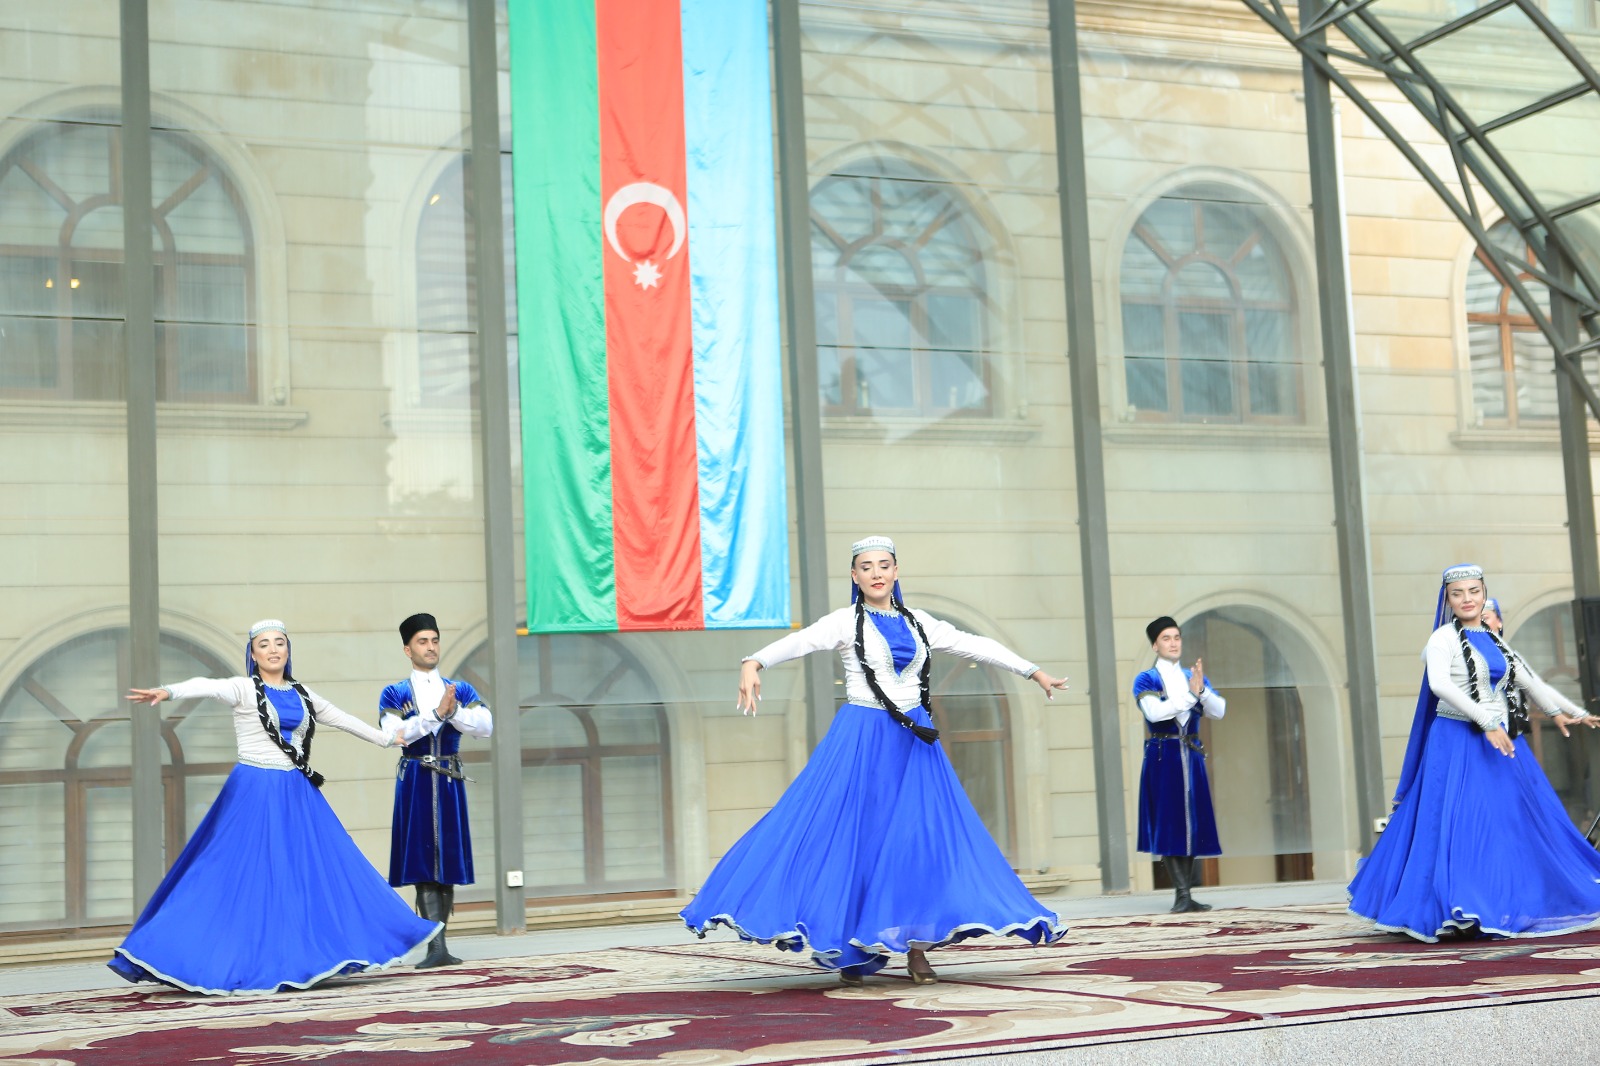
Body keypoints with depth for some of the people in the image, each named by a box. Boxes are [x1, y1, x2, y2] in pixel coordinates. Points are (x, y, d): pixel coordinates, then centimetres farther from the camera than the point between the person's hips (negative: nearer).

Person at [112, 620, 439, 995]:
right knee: (247, 875, -7)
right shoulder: (243, 689, -5)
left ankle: (300, 961, 16)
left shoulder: (302, 694, 12)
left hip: (296, 794, 6)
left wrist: (386, 739, 35)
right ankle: (247, 964, -2)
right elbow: (207, 687, -25)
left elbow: (342, 719, 25)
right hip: (255, 792, -6)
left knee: (310, 873, 6)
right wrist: (168, 691, -44)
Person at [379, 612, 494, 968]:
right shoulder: (394, 695, 4)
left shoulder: (461, 690, 11)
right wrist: (436, 713, -18)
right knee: (424, 863, -7)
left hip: (450, 782, 3)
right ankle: (437, 948, -10)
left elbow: (485, 726, -3)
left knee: (448, 859, 4)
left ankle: (437, 943, 12)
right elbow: (395, 733, -13)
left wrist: (454, 711, -17)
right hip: (414, 781, -3)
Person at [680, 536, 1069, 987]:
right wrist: (753, 663, -36)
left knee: (921, 837, -1)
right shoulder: (845, 622, -2)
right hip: (862, 738, -4)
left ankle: (917, 947, 6)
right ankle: (848, 949, 2)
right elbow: (799, 642, -18)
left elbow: (976, 645, 18)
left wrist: (1033, 671, 21)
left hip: (915, 741, 4)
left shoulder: (919, 623, 11)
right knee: (853, 833, -6)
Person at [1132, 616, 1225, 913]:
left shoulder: (1194, 676, 13)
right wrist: (1190, 695, -22)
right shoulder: (1146, 680, -1)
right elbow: (1154, 712, -19)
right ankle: (1182, 893, -9)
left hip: (1191, 758, 5)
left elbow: (1219, 711, 0)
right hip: (1162, 758, -5)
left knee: (1190, 824, 4)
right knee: (1168, 825, -7)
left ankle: (1184, 895, 9)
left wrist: (1202, 689, -17)